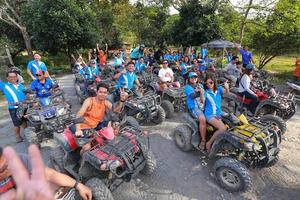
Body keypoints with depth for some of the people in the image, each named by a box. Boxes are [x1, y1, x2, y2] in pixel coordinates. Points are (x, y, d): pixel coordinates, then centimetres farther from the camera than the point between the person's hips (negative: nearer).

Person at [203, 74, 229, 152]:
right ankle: (209, 143, -8)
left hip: (219, 114, 4)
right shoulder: (206, 92, -3)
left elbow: (226, 92, -15)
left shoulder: (219, 89, 6)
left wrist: (227, 88, -37)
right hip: (210, 115, -4)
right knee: (223, 129, -24)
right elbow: (203, 102, -19)